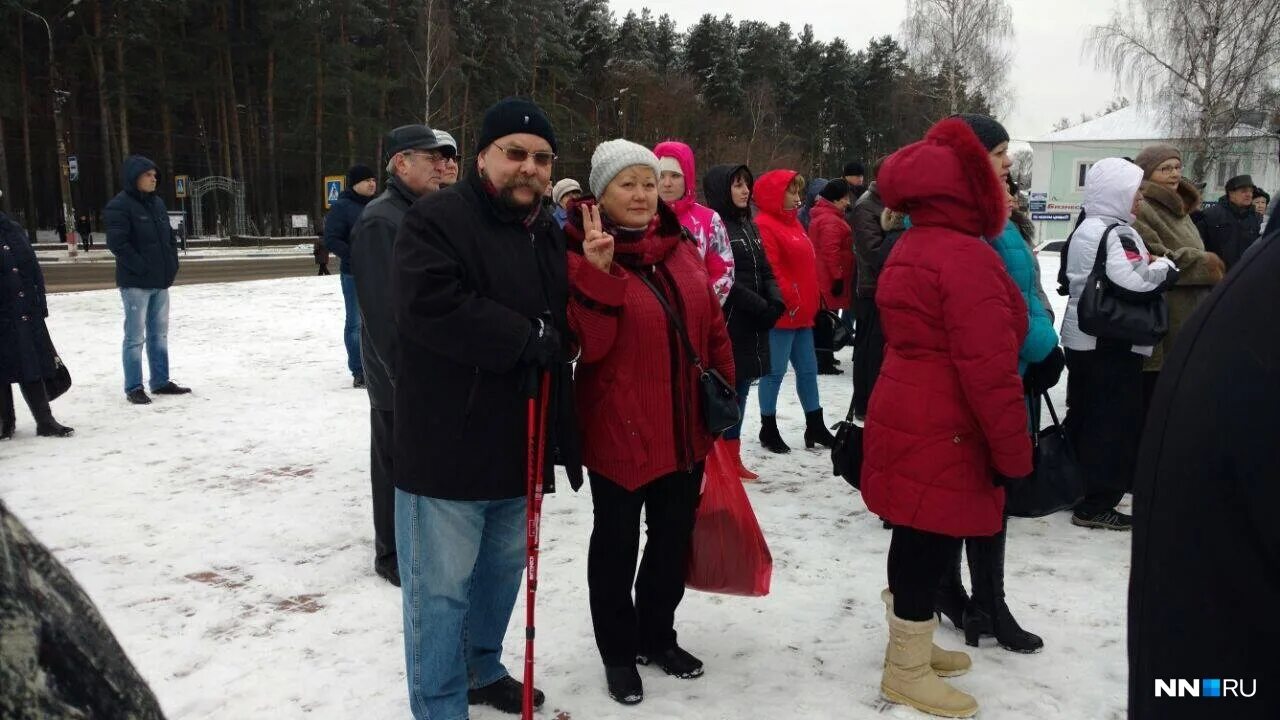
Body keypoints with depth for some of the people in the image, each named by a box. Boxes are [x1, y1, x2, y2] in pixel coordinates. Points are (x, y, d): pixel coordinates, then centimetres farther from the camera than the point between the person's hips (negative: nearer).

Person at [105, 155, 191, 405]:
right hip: (135, 282, -7)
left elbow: (169, 237, 18)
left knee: (159, 333, 13)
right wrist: (142, 267, -19)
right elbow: (117, 243, -17)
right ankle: (133, 388, 4)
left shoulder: (157, 203, 12)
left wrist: (172, 264, 6)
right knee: (136, 337, -3)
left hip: (161, 281, 8)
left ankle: (160, 381, 22)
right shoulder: (120, 206, -10)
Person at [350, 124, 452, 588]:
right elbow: (381, 310, -23)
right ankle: (393, 555, 19)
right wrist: (402, 372, -22)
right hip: (400, 374, -8)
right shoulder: (380, 221, -17)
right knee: (397, 463, 5)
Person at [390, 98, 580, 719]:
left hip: (519, 446, 8)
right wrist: (526, 338, -20)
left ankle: (482, 668, 42)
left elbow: (567, 326, 22)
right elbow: (428, 306, -26)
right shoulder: (436, 219, -10)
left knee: (503, 569, 21)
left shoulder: (549, 233, 13)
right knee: (442, 588, 1)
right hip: (447, 445, -7)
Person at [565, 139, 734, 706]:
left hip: (686, 427, 6)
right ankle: (618, 652, 28)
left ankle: (657, 636, 39)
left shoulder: (680, 249, 6)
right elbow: (592, 345, -21)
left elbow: (712, 325, 13)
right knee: (617, 543, 10)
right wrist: (599, 271, -31)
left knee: (673, 537, 18)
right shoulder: (584, 257, -11)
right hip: (619, 430, -6)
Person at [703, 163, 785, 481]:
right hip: (726, 324, -8)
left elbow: (765, 270, 14)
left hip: (753, 325, 8)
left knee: (740, 391, 12)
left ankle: (732, 459, 21)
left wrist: (775, 302, -5)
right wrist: (761, 307, -15)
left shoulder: (749, 225, 16)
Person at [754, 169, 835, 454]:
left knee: (808, 370, 14)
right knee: (776, 371, -2)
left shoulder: (793, 224, 19)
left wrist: (811, 302, 18)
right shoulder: (765, 226, -12)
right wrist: (789, 301, -19)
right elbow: (770, 270, -20)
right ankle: (768, 430, 9)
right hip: (782, 313, -10)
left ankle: (815, 427, 23)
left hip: (802, 313, 10)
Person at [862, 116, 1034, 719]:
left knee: (918, 542, 20)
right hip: (942, 432, -10)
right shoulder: (966, 256, -21)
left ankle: (910, 647, 35)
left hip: (907, 417, 10)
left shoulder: (912, 249, 12)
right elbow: (988, 368, -24)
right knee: (929, 546, 3)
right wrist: (1015, 452, -15)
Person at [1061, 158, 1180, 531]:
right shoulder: (1116, 233, -18)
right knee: (1115, 424, -3)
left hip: (1082, 339, 10)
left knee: (1083, 417, 17)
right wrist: (1164, 266, -8)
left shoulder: (1085, 229, 13)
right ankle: (1097, 504, 2)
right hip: (1112, 344, -10)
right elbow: (1135, 282, -27)